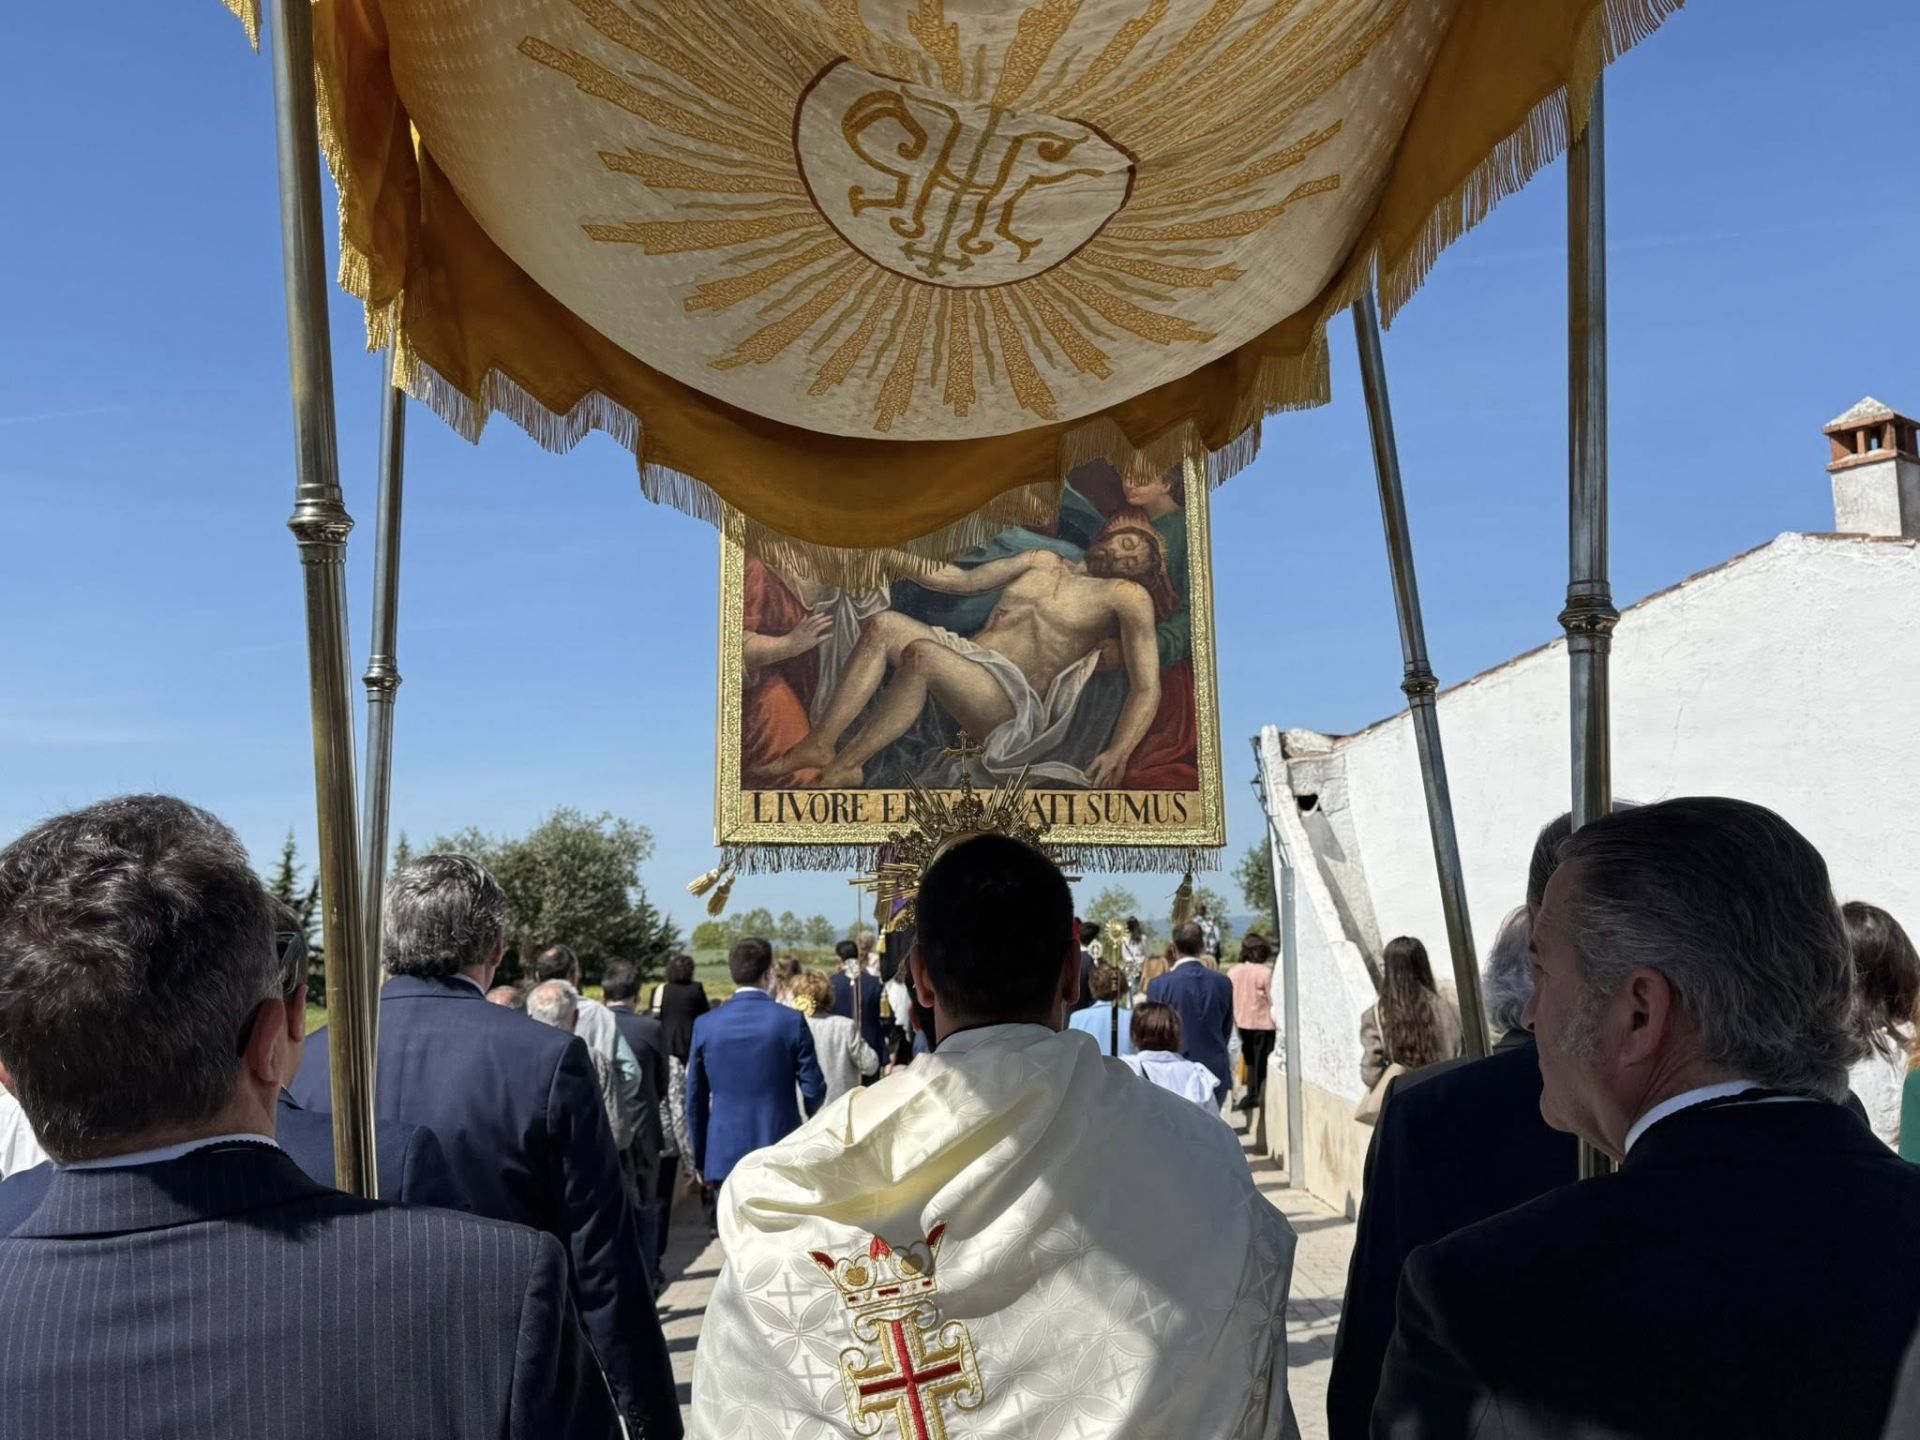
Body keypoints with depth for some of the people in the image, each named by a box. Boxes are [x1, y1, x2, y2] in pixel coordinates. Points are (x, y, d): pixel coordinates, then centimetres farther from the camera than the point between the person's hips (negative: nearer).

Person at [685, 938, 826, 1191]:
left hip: (724, 1155, 2)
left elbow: (695, 1099, 5)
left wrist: (699, 1159, 15)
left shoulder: (705, 1025, 0)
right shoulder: (791, 1021, -8)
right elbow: (813, 1089, -4)